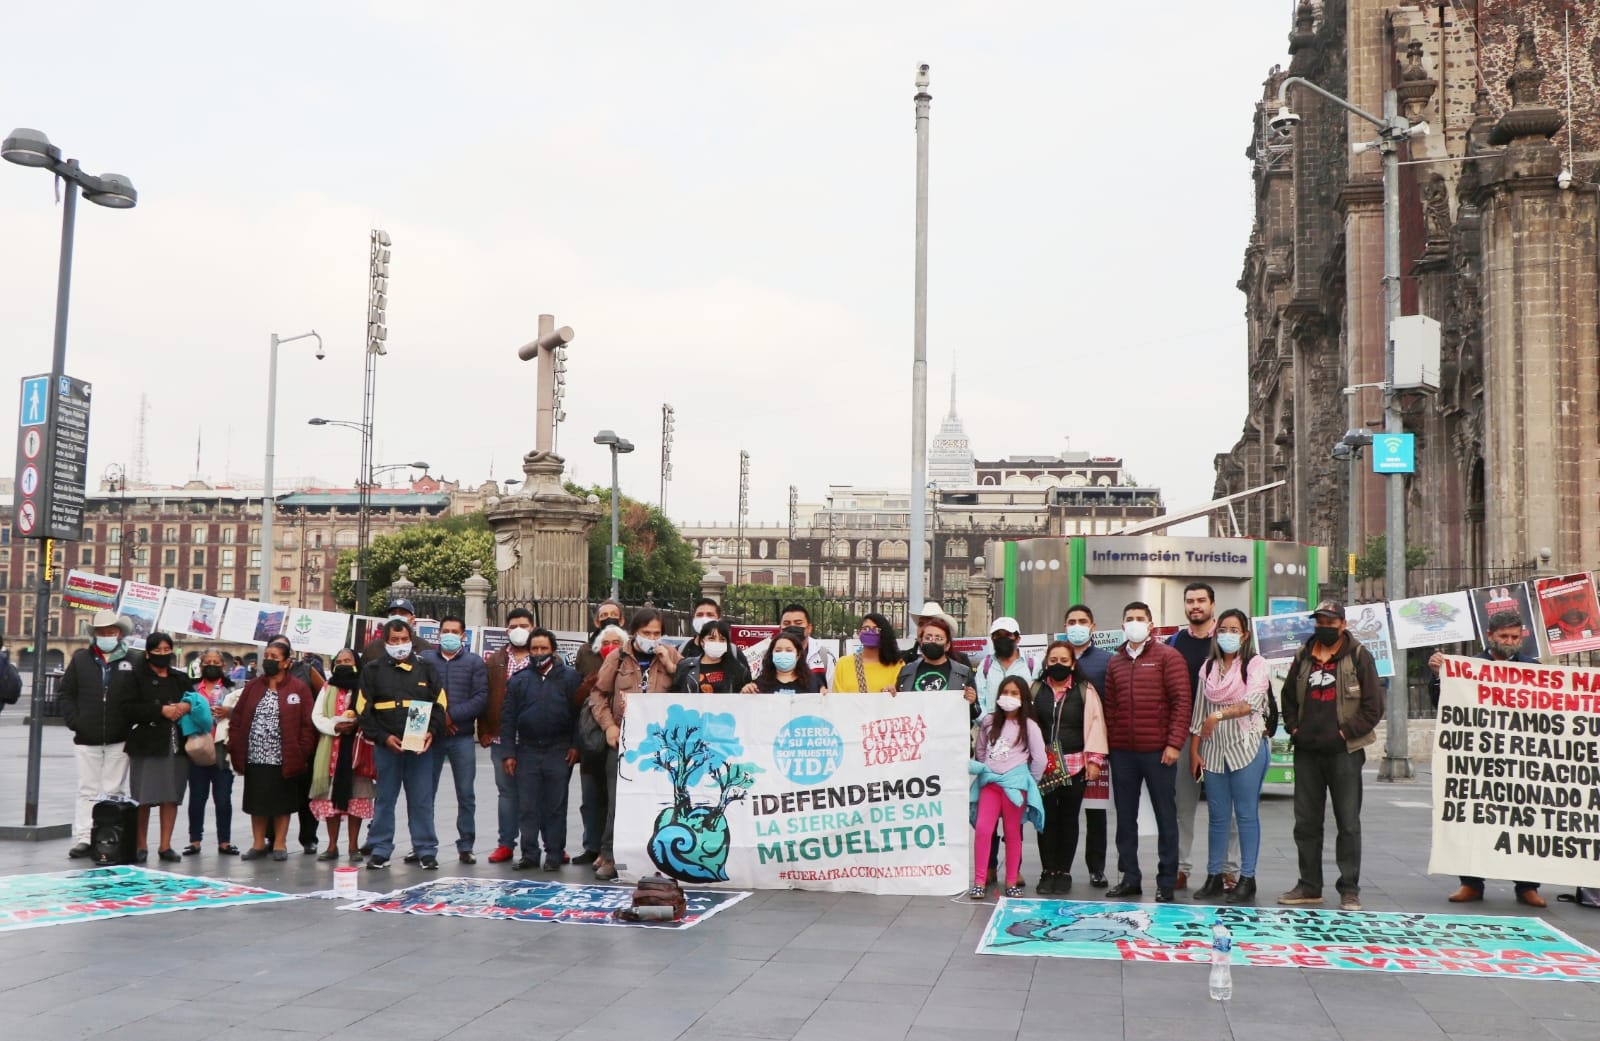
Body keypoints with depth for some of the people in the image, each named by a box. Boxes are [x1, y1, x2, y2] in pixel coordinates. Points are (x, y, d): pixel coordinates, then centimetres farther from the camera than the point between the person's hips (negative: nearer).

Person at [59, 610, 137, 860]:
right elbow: (67, 693, 8)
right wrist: (73, 721, -3)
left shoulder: (132, 663, 0)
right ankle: (84, 838, 7)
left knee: (114, 792, 4)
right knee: (87, 790, 6)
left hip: (119, 740, -1)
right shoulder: (80, 660, 6)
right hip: (86, 739, 2)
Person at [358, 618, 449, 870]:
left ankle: (426, 851, 8)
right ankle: (380, 850, 14)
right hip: (386, 746, 0)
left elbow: (441, 705, 8)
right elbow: (364, 710, 1)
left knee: (422, 800, 2)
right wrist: (383, 737, -10)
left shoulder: (426, 669, 9)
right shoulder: (373, 671, 5)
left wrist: (432, 732, -7)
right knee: (385, 799, 6)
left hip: (420, 746, 1)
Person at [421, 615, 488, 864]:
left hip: (463, 737, 0)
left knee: (466, 794, 3)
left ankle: (465, 847, 10)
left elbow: (481, 698, -5)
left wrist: (452, 715, -14)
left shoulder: (475, 662, 6)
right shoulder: (425, 659, 6)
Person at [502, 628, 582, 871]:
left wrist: (575, 745, -7)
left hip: (559, 752, -2)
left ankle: (554, 854, 9)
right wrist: (509, 753, 2)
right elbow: (508, 719, 7)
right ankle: (529, 854, 12)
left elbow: (578, 712, 0)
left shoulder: (569, 677, 2)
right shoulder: (519, 680, 9)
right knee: (528, 806, 5)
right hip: (527, 751, 2)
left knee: (556, 806, 3)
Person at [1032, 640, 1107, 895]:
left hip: (1075, 764, -1)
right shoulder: (1035, 690, 8)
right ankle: (1048, 872, 11)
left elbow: (1095, 723, -1)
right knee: (1047, 818, 2)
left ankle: (1063, 871, 15)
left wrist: (1094, 759, -7)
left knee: (1068, 819, 6)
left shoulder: (1085, 690, 3)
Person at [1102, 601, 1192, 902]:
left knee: (1165, 816, 2)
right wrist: (1108, 742, 4)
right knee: (1125, 817, 9)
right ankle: (1129, 877, 17)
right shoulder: (1115, 662, 13)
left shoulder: (1168, 657, -1)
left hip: (1158, 751, -5)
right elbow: (1109, 706, 13)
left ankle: (1167, 882, 8)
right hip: (1122, 752, 5)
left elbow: (1182, 701, -7)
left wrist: (1174, 743, -13)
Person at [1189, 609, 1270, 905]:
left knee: (1246, 814, -1)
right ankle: (1214, 877, 13)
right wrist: (1194, 750, 8)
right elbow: (1199, 711, 12)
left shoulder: (1255, 664, -2)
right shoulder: (1208, 667, 12)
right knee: (1217, 815, 8)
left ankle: (1247, 878, 4)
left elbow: (1251, 703, -16)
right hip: (1213, 748, 5)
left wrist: (1219, 715, -25)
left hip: (1247, 746, -4)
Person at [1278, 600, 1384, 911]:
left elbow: (1373, 705, -5)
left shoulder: (1358, 656, -2)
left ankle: (1349, 889, 6)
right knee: (1306, 822, 9)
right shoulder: (1304, 657, 12)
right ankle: (1309, 886, 18)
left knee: (1348, 824, 0)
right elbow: (1288, 697, 22)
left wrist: (1346, 732, -10)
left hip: (1344, 752, -5)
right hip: (1307, 751, 5)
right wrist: (1294, 728, 8)